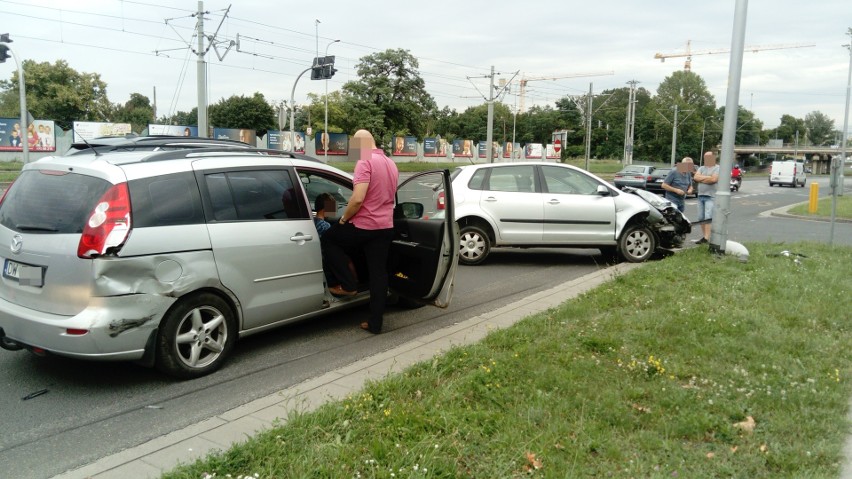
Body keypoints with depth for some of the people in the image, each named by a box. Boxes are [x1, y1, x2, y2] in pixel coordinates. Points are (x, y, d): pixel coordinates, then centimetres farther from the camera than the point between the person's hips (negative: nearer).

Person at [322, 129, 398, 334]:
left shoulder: (365, 162, -16)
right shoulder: (391, 164, 13)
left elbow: (358, 199, -24)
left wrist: (343, 219, -8)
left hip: (364, 225, -7)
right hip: (385, 227, 8)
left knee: (329, 240, 18)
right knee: (378, 274, 10)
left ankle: (348, 285, 14)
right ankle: (375, 323, 14)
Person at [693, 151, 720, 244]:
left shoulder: (717, 168, -1)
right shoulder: (702, 168, 17)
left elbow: (714, 179, -17)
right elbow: (696, 177, 1)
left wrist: (701, 179, -5)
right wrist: (707, 177, -8)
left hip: (711, 197, -6)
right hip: (701, 196, 7)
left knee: (708, 218, -14)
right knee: (701, 218, 6)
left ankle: (706, 238, -18)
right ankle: (704, 236, 13)